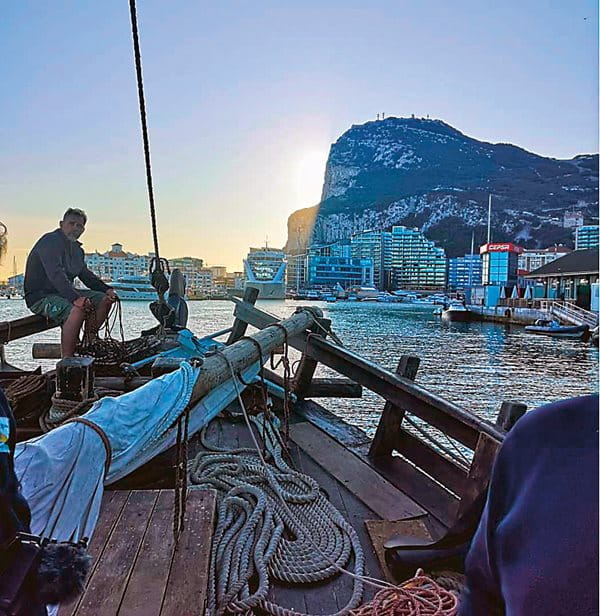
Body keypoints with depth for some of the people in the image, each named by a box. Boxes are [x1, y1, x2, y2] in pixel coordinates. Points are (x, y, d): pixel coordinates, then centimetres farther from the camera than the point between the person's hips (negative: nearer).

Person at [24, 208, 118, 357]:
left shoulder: (76, 248, 14)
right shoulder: (50, 241, -15)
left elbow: (86, 275, 21)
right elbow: (56, 275, -30)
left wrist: (106, 289, 3)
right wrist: (76, 298, -41)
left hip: (64, 292, 9)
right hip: (40, 296, -9)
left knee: (105, 300, 0)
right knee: (78, 309, -35)